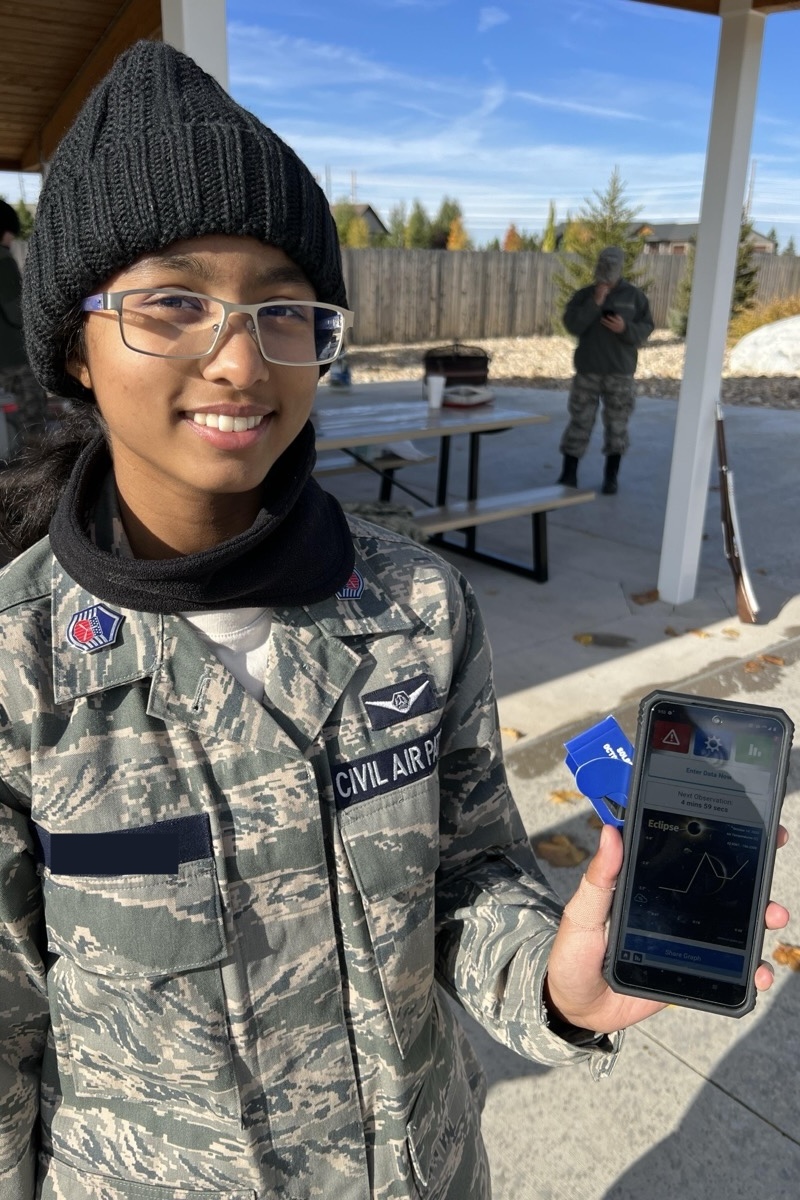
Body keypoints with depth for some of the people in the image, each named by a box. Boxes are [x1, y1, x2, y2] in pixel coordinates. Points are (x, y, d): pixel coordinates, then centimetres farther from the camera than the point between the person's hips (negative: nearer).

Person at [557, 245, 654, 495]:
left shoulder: (635, 296, 4)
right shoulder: (584, 294, 3)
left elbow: (646, 329, 2)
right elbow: (572, 325, -10)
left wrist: (625, 328, -17)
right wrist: (595, 303, -18)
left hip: (620, 373, 0)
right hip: (587, 371, 0)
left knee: (616, 425, 4)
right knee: (579, 422, 1)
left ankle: (611, 477, 13)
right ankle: (569, 474, 8)